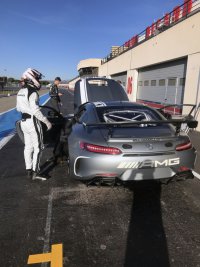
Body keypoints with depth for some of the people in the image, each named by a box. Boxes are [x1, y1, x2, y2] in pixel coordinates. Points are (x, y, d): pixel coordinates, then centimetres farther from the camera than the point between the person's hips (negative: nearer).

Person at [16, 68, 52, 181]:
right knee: (38, 147, 1)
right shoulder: (33, 92, -17)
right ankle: (35, 172, 5)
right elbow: (35, 110, -24)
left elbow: (18, 108, 16)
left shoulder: (21, 91, 10)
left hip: (24, 121, 9)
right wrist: (47, 122, -20)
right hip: (32, 121, -9)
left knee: (28, 147, 14)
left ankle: (29, 170, 22)